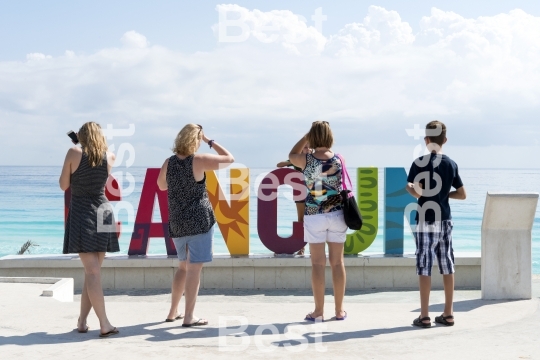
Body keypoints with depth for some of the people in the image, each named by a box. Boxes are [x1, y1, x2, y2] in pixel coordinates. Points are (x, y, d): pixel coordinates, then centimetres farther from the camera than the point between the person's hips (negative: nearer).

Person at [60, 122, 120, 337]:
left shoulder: (74, 153, -5)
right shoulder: (109, 157, 5)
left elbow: (64, 185, 2)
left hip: (81, 215, -3)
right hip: (103, 215, 3)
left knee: (92, 272, -6)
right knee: (93, 271, 11)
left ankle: (104, 324, -12)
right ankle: (82, 321, 16)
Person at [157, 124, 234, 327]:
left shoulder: (169, 163, 2)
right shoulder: (199, 161, -12)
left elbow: (161, 186, 20)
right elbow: (229, 158, -4)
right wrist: (210, 142, 3)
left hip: (177, 223, 6)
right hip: (199, 221, -6)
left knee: (183, 267, 20)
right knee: (194, 268, -2)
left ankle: (173, 312, 26)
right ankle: (189, 317, -2)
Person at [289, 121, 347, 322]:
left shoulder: (307, 160, -9)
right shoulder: (338, 159, -5)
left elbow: (292, 156, 13)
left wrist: (306, 138, 13)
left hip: (314, 216, -2)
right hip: (336, 214, 2)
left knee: (318, 264, 3)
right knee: (337, 262, 9)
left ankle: (319, 311, 6)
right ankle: (339, 310, 15)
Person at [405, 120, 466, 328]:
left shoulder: (420, 163, -10)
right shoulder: (451, 164, 6)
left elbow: (417, 193, -20)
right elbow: (462, 195, 8)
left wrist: (408, 187, 0)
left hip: (426, 221, -5)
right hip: (445, 221, 5)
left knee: (424, 268, -2)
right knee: (447, 266, 8)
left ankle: (424, 316, -1)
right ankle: (448, 314, 12)